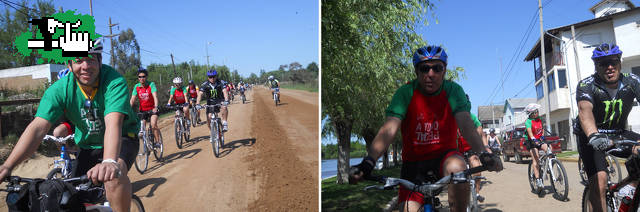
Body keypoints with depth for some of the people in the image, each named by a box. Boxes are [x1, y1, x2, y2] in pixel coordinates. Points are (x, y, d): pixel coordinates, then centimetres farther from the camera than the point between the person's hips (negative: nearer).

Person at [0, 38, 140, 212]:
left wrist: (109, 162, -58)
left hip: (122, 139, -4)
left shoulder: (115, 82, -26)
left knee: (114, 176, -34)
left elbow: (113, 123, -41)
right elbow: (37, 127, -23)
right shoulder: (60, 89, -15)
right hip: (88, 145, 4)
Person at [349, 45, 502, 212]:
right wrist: (368, 161, -42)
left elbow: (466, 124, -23)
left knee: (458, 168, -33)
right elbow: (389, 129, -26)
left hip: (444, 154, 0)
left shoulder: (453, 90, -10)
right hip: (414, 159, 0)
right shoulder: (405, 93, -14)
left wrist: (483, 153, -42)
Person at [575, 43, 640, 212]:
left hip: (618, 134, 4)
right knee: (599, 180, -21)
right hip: (590, 136, -3)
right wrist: (593, 136, -59)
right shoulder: (586, 85, -20)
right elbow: (585, 110, -39)